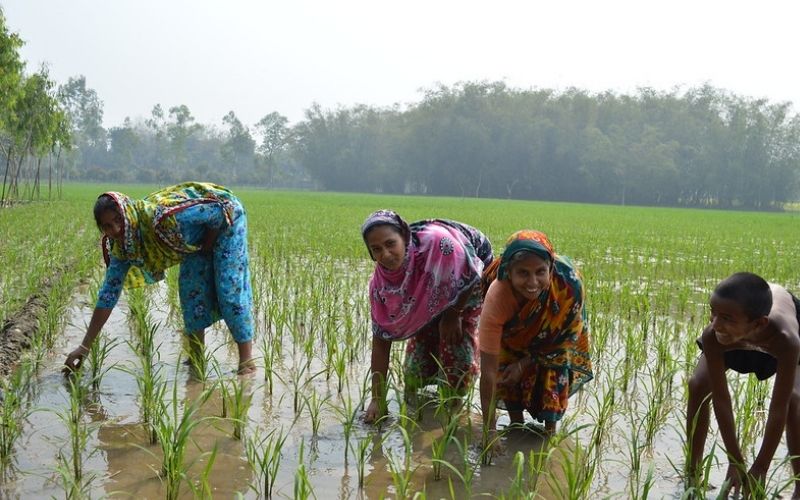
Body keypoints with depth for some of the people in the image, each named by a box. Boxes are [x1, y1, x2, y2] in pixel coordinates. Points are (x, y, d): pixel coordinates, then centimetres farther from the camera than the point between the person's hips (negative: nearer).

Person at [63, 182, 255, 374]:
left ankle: (246, 359, -6)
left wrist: (208, 244, -14)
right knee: (191, 285, 0)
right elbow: (108, 294, -13)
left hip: (226, 217, -7)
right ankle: (196, 357, 10)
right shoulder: (121, 246, -16)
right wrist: (85, 347, -15)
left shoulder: (162, 217, -39)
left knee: (230, 287, -12)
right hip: (201, 232, 7)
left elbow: (219, 210, -29)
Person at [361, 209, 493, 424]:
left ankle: (452, 402, 1)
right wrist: (377, 399, -23)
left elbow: (470, 277, -26)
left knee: (457, 335, -18)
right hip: (429, 297, 4)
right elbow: (381, 338, -21)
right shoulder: (380, 283, -26)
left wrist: (453, 315, -16)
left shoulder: (436, 242, -43)